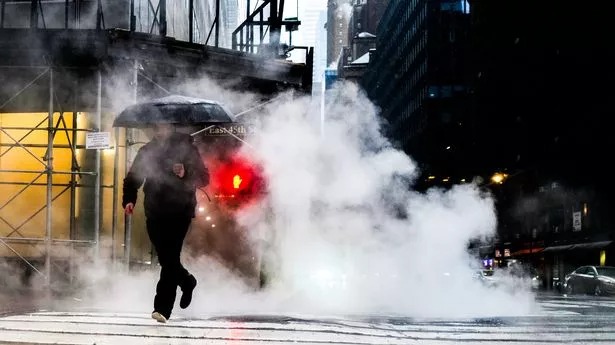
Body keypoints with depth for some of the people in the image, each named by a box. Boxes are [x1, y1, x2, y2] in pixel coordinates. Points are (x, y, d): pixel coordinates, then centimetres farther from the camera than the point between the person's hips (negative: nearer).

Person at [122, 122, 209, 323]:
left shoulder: (185, 148, 2)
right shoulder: (147, 151, 12)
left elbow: (204, 178, 0)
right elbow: (133, 177, 12)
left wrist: (186, 174, -20)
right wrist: (129, 199, -4)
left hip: (179, 213, -4)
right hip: (155, 214, 4)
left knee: (170, 259, -11)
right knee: (166, 259, 8)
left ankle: (163, 308, -11)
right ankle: (187, 282, 39)